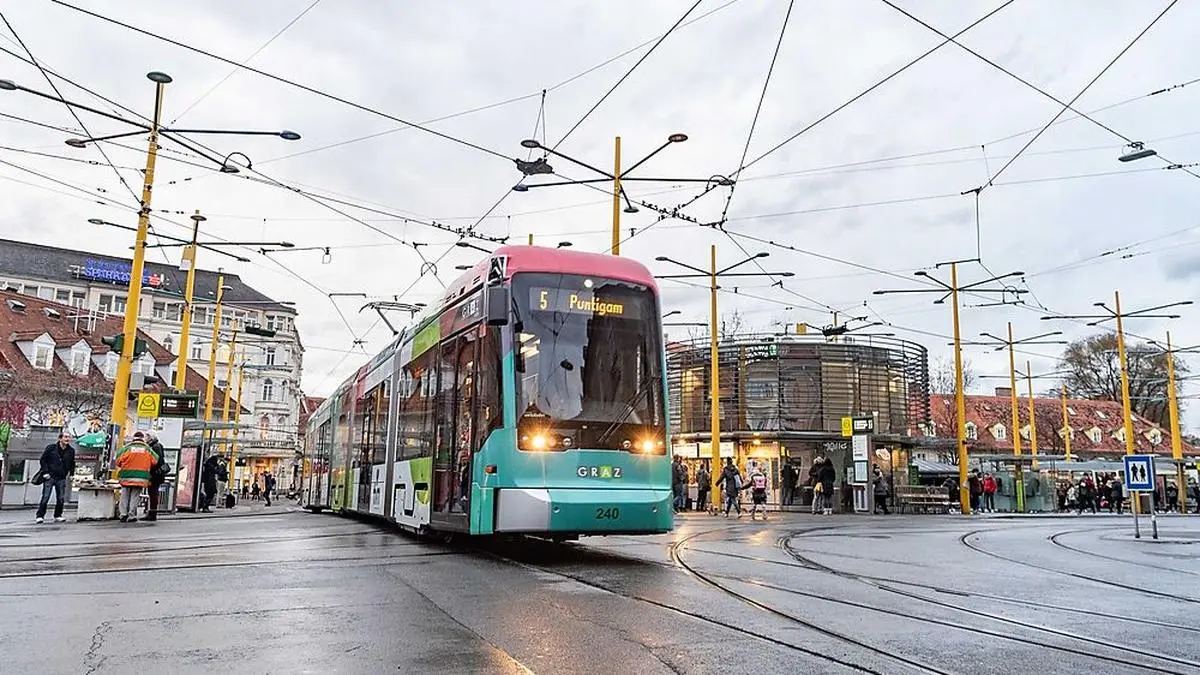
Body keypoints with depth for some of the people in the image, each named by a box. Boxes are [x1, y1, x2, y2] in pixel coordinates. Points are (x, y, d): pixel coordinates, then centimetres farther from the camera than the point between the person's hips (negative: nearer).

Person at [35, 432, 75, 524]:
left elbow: (72, 464, 20)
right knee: (45, 497, -7)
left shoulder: (71, 451, 8)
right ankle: (40, 516, -1)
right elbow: (42, 460, 0)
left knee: (61, 498, 3)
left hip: (61, 478, 3)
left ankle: (58, 516, 14)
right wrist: (45, 472, -8)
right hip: (49, 477, -3)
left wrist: (71, 474, 9)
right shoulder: (51, 448, -2)